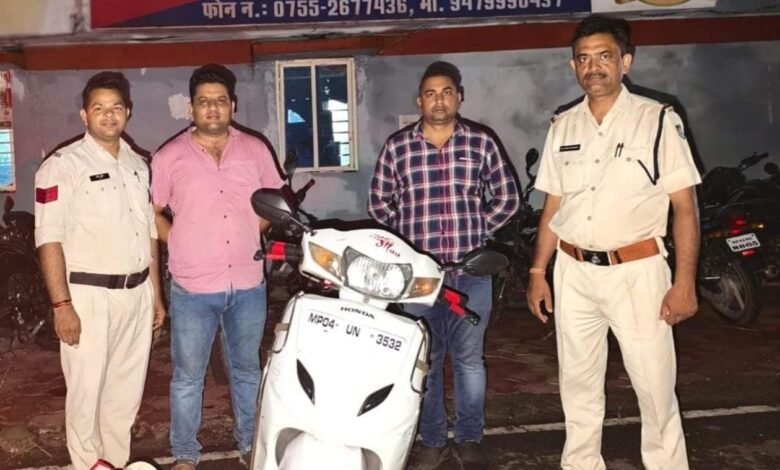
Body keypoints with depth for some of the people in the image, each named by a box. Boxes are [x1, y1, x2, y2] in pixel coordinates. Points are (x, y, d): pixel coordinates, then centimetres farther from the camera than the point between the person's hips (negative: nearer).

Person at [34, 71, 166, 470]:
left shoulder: (138, 165, 12)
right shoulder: (62, 165, -8)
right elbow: (49, 240, -13)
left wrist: (155, 293, 14)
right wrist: (62, 304, -18)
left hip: (137, 293, 6)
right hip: (89, 295, -6)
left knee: (127, 388, 14)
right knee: (87, 392, 2)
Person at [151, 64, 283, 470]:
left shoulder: (255, 150, 2)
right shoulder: (169, 157, -4)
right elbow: (151, 213, 4)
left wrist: (249, 234, 2)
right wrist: (182, 241, -5)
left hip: (248, 285, 2)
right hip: (192, 288, -2)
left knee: (247, 371, 17)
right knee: (187, 376, 9)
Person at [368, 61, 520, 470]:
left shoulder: (481, 143, 2)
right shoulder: (397, 147, 1)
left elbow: (507, 198, 10)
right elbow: (378, 202, 10)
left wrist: (477, 231, 3)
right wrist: (406, 237, 3)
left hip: (472, 272, 0)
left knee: (469, 360, 11)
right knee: (425, 362, 9)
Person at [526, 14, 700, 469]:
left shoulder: (657, 120, -5)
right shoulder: (563, 126, 8)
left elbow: (685, 207, -6)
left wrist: (684, 283, -12)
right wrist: (538, 271, 8)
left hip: (636, 271, -4)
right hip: (573, 273, 4)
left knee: (655, 386, 2)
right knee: (578, 383, 14)